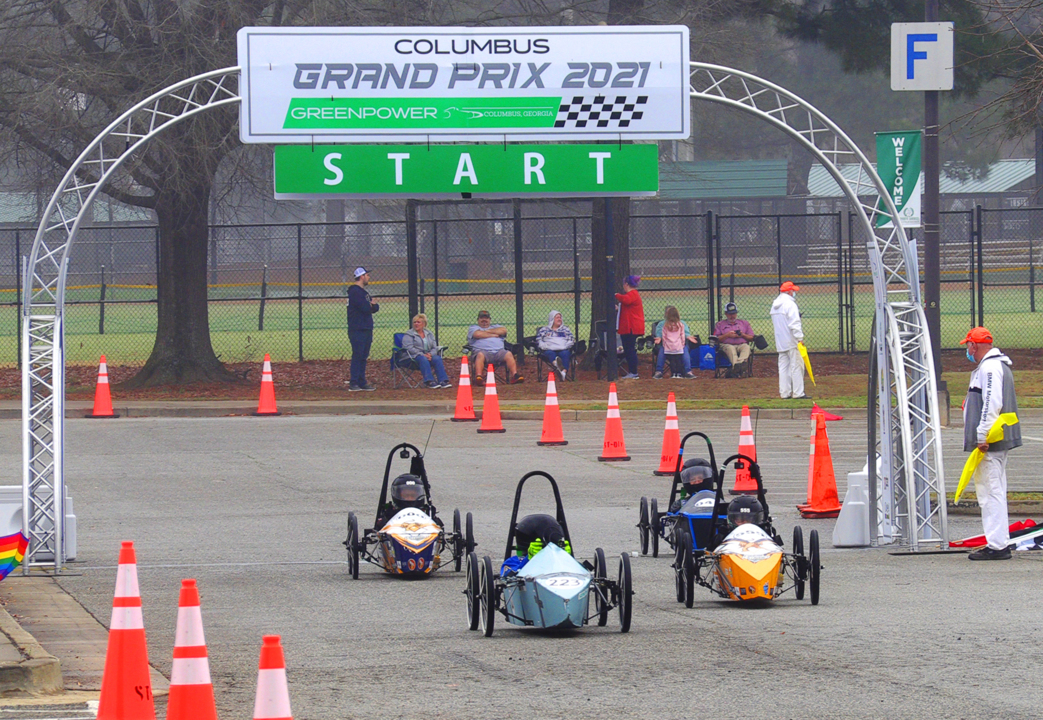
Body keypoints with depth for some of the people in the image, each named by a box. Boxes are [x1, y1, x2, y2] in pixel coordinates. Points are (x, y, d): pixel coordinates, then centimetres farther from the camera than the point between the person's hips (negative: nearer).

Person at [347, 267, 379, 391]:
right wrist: (371, 306, 3)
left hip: (366, 329, 10)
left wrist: (373, 306, -8)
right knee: (357, 355, -10)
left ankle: (361, 382, 14)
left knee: (363, 356, 10)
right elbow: (366, 308, -20)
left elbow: (375, 308, 15)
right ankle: (353, 383, -10)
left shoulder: (363, 292, 20)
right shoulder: (355, 291, -12)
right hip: (358, 330, -10)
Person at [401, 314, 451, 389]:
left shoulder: (429, 334, 20)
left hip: (428, 355, 4)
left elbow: (434, 348, 14)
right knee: (423, 359, -38)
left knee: (437, 358, -27)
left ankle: (443, 381, -37)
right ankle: (429, 381, -48)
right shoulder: (408, 335, 5)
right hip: (415, 356, -4)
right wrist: (422, 354, -20)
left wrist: (430, 354, -10)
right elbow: (410, 348, -10)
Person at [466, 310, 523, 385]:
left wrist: (487, 331, 10)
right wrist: (493, 335, 10)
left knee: (509, 354, -27)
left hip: (499, 351, 3)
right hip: (484, 351, -3)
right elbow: (477, 334, -1)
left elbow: (503, 331, 9)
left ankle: (514, 375, -35)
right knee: (480, 355, -38)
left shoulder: (496, 327, 32)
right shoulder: (473, 328, 23)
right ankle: (478, 377, -53)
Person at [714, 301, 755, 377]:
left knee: (746, 347, -36)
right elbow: (716, 339, 10)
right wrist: (727, 335, -5)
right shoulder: (720, 324, 23)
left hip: (742, 344, 1)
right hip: (726, 344, -1)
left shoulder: (744, 323, 28)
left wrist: (742, 335, -1)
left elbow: (751, 338, 20)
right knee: (730, 348, -39)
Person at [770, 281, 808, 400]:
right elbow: (794, 323, -21)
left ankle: (785, 392, 9)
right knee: (796, 365, -5)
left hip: (780, 342, 8)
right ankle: (798, 393, -7)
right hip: (791, 341, -8)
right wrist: (800, 337, -21)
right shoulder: (789, 304, -14)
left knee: (783, 366, 10)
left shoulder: (775, 305, 14)